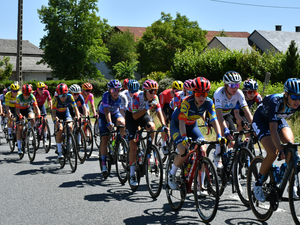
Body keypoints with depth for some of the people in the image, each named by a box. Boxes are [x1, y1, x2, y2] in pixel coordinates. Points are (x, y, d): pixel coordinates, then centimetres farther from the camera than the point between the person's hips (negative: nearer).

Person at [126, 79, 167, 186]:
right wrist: (147, 108, -44)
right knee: (133, 145, -9)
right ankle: (132, 175, -2)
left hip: (144, 114, 3)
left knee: (152, 126, -33)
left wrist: (163, 125, -34)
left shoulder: (154, 97, -20)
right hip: (131, 116, -3)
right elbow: (135, 116, -33)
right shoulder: (136, 97, -32)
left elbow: (159, 112, -19)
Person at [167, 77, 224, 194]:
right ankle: (171, 175, 6)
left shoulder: (208, 102, -20)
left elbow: (214, 120, -23)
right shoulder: (187, 102, -32)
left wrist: (219, 135, -38)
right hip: (177, 124, -4)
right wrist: (184, 137, -54)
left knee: (203, 151, -15)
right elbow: (182, 120, -40)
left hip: (192, 125, 4)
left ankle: (200, 185, -4)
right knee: (184, 153, -23)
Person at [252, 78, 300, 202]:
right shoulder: (275, 101, -38)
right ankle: (258, 184, -2)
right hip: (261, 121, -5)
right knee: (273, 153, -22)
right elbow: (273, 130, -43)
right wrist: (281, 150, -54)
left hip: (279, 120, 5)